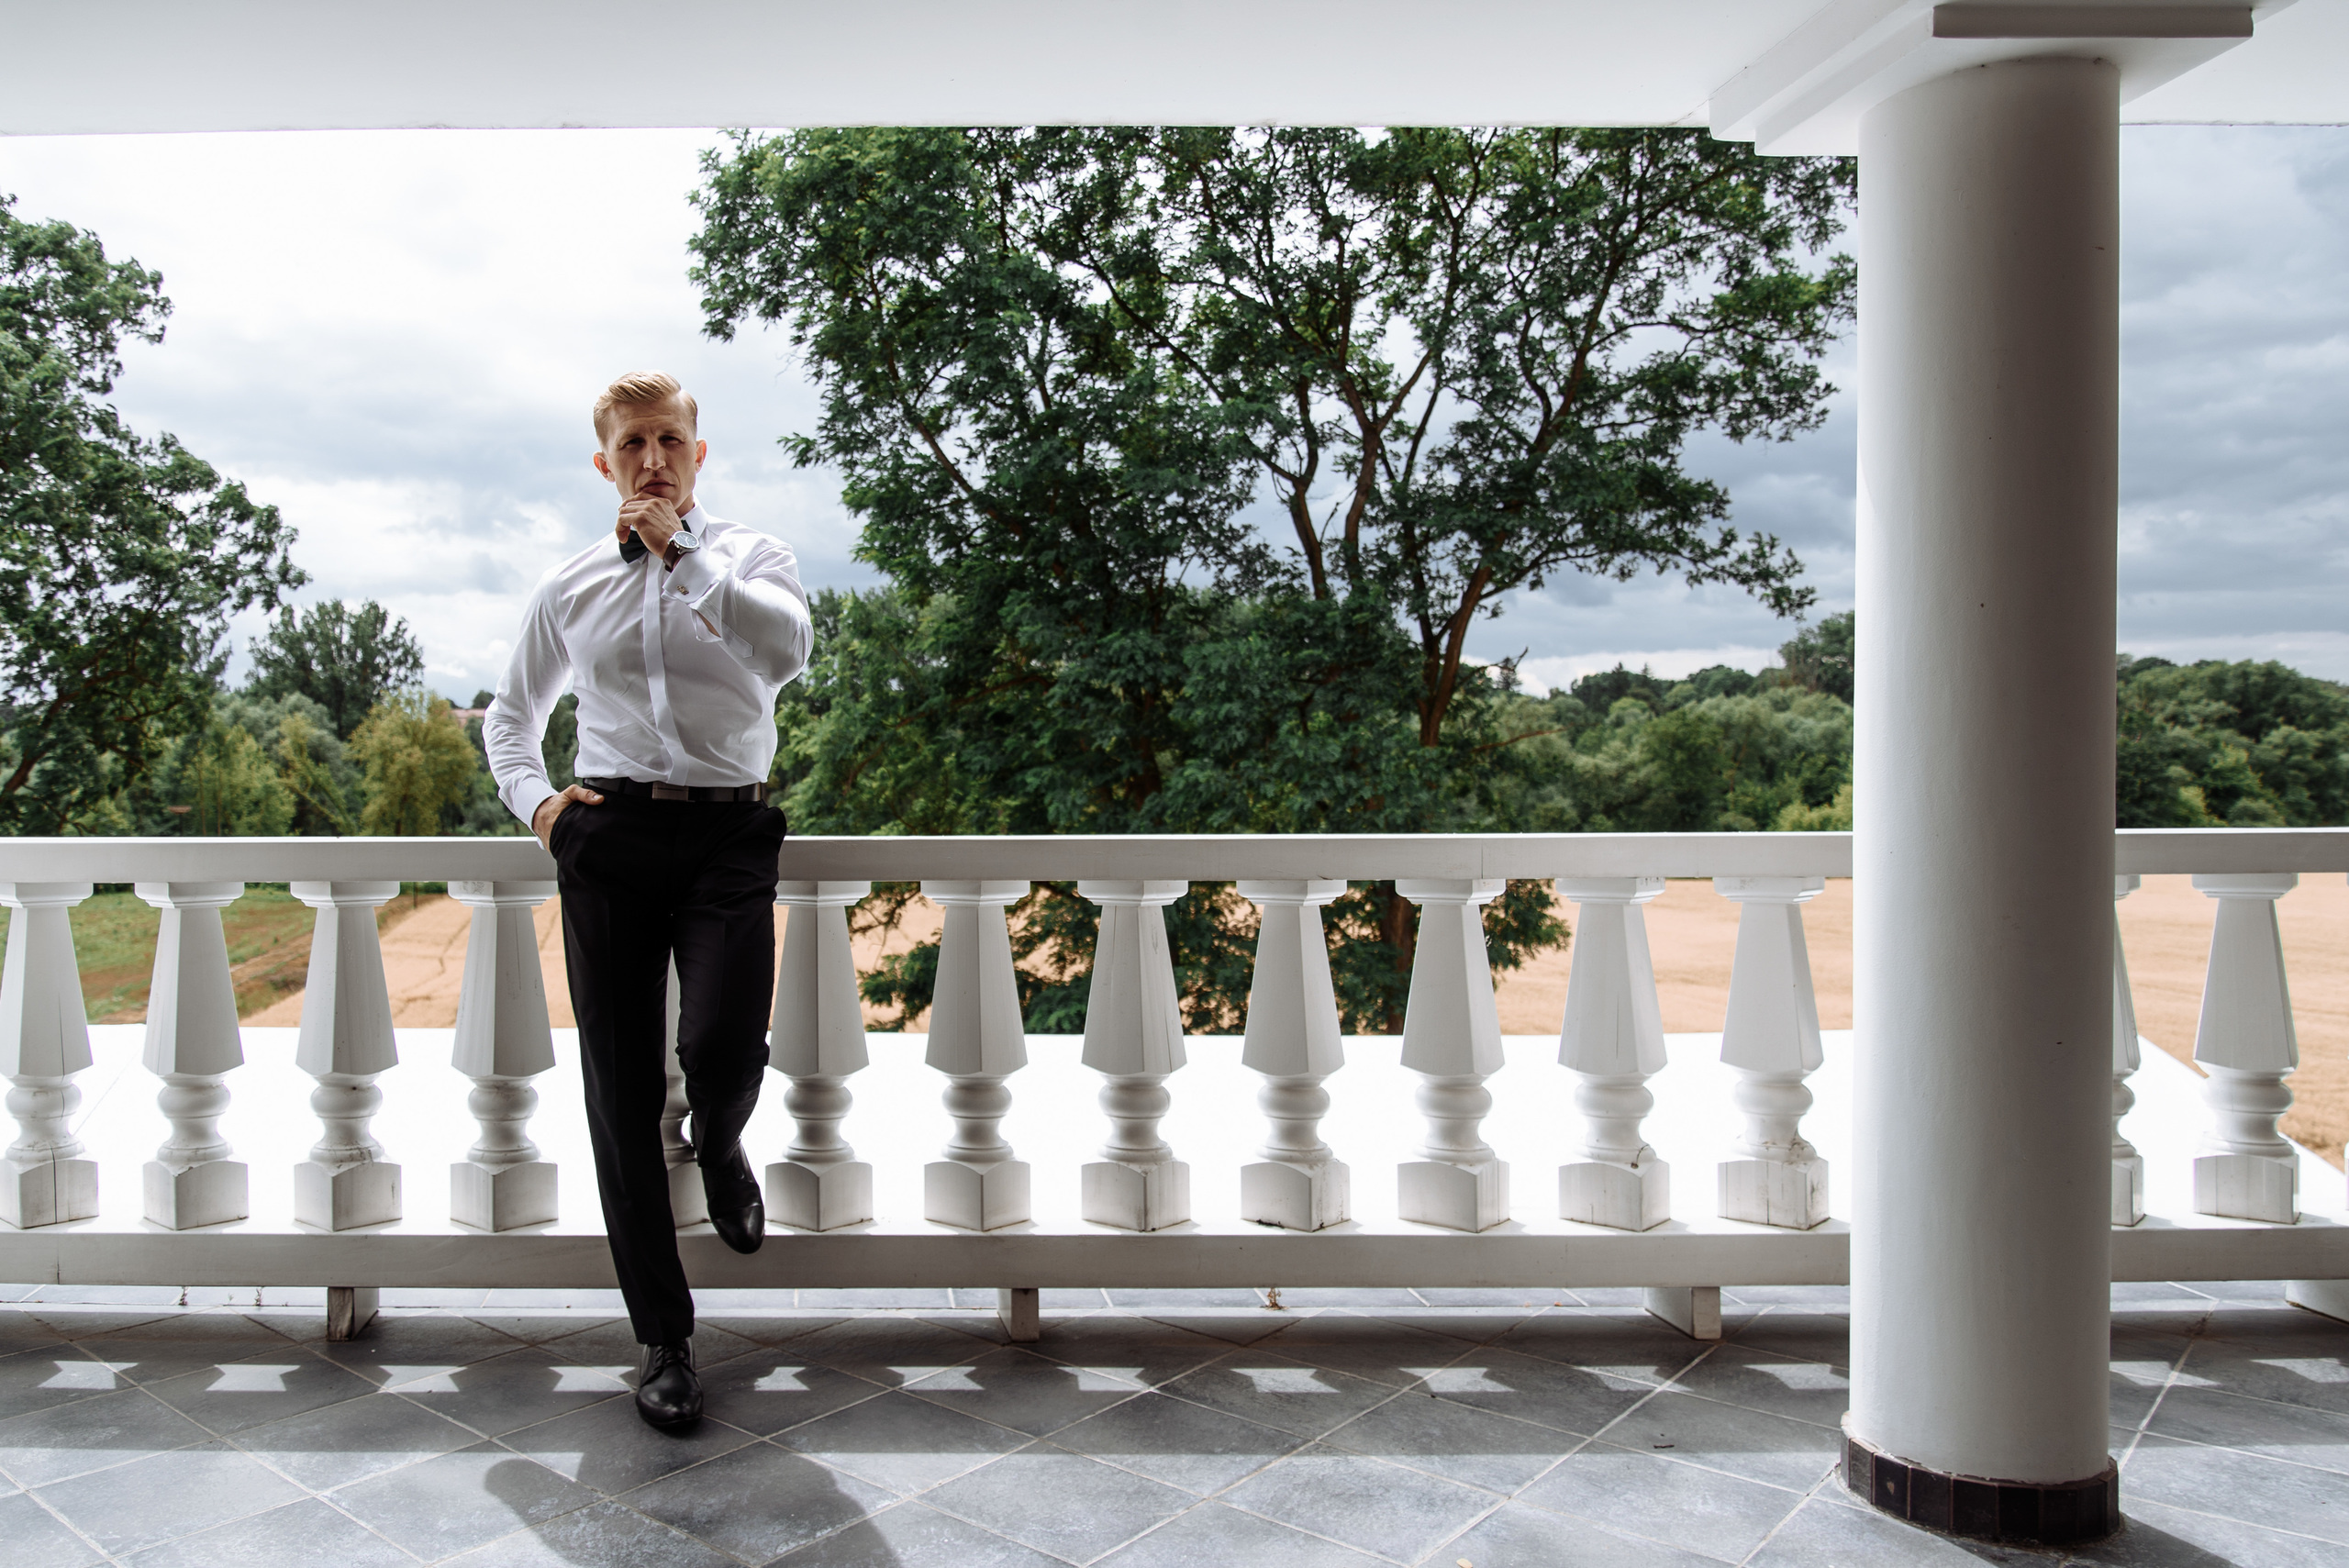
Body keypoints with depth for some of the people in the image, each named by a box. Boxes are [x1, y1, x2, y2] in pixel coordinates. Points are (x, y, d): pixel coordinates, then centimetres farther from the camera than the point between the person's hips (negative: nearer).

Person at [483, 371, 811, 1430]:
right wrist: (536, 801, 6)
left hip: (729, 835, -2)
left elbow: (786, 647, -16)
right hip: (609, 837, 2)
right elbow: (510, 716, 25)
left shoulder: (752, 558, 8)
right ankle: (662, 1336, 15)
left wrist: (680, 550, -11)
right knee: (622, 1095, 1)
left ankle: (720, 1150, 17)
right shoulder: (571, 588, 14)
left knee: (724, 1050, -24)